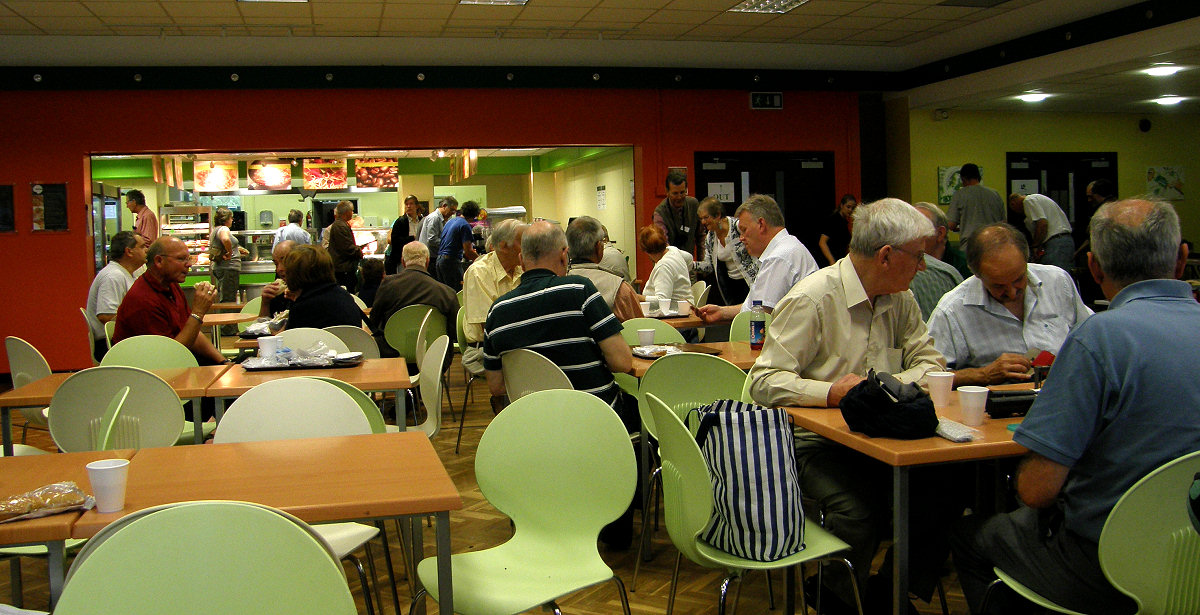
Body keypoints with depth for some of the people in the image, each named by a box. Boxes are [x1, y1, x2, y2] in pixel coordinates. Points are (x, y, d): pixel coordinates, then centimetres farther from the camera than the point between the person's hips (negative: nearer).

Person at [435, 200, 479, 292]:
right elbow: (468, 251, -15)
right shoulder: (465, 225, -10)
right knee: (457, 292, -7)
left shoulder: (450, 221, 17)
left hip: (439, 259, 9)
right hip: (451, 261, -9)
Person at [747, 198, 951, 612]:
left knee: (950, 487, -19)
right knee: (858, 509, -32)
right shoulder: (811, 299, -13)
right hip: (816, 440, -6)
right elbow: (764, 382, -16)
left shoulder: (901, 301, 10)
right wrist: (830, 392, -29)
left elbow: (929, 362, 8)